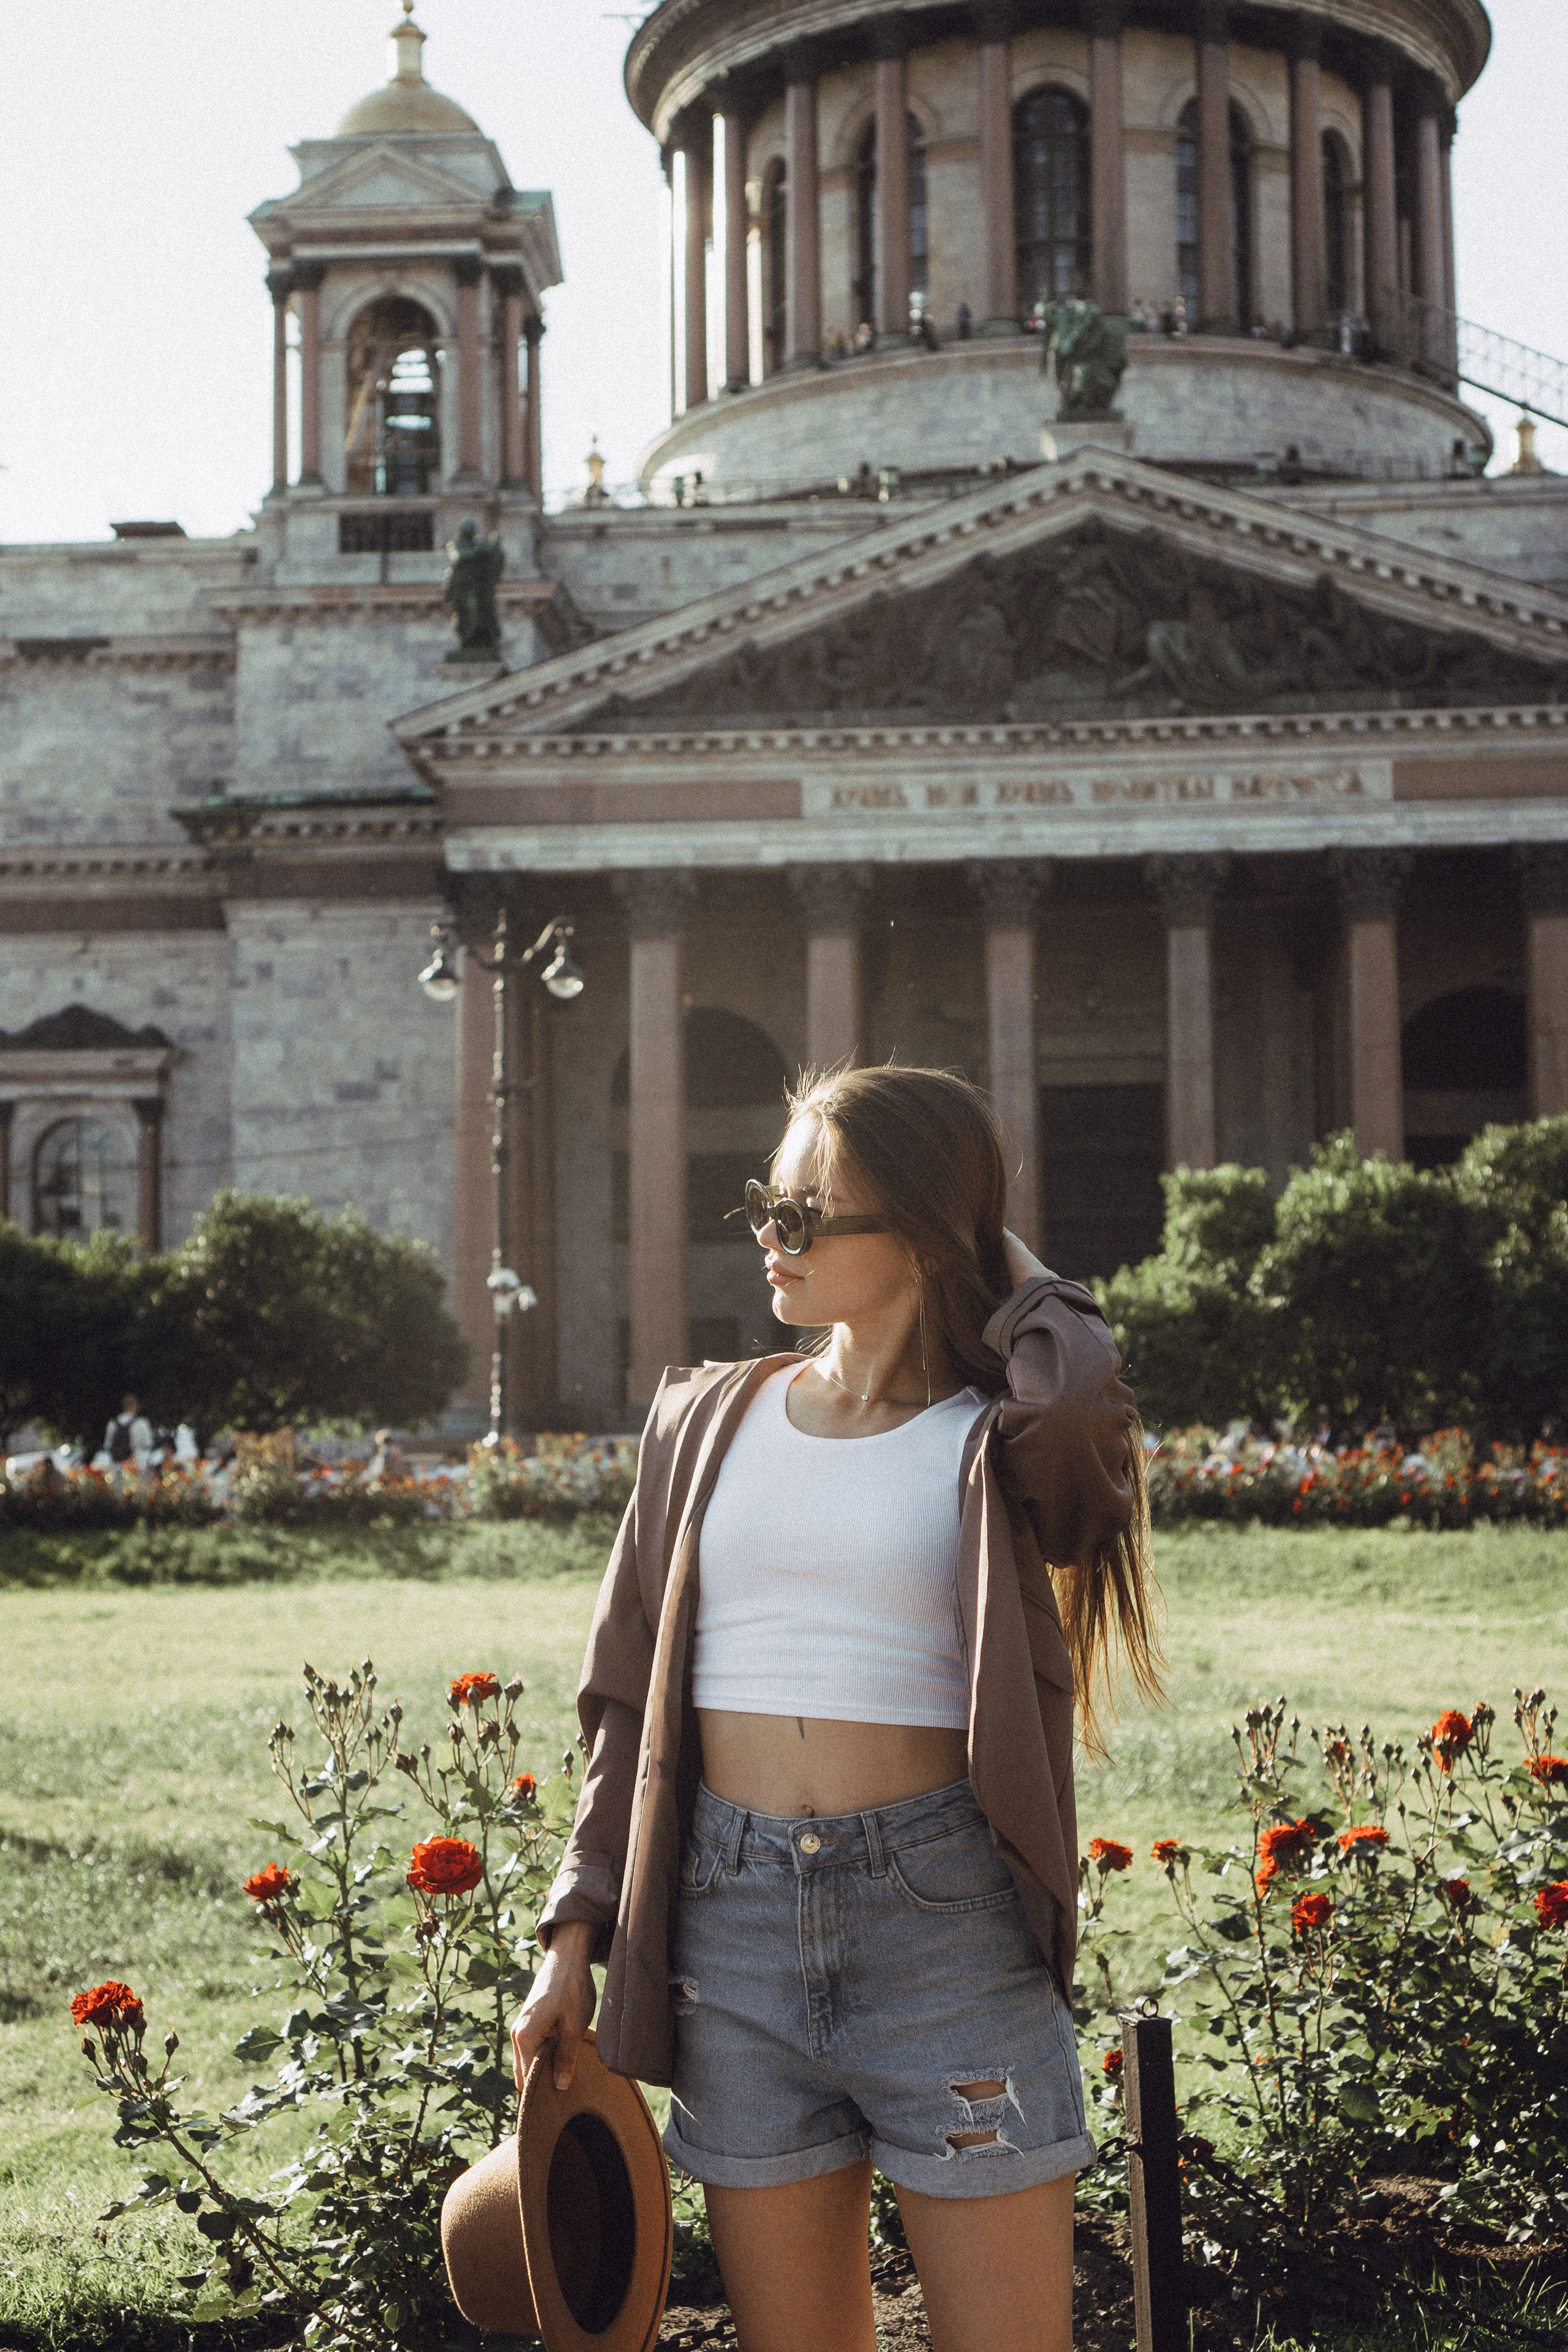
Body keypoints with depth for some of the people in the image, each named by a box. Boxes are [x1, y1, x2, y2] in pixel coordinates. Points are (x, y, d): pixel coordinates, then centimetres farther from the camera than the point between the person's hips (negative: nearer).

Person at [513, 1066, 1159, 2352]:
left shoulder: (1000, 1442, 1)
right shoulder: (709, 1420, 11)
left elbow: (1080, 1406, -24)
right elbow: (631, 1700, 14)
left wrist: (1002, 1272, -4)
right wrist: (578, 1935, 8)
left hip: (947, 1913, -3)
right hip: (735, 1916, 3)